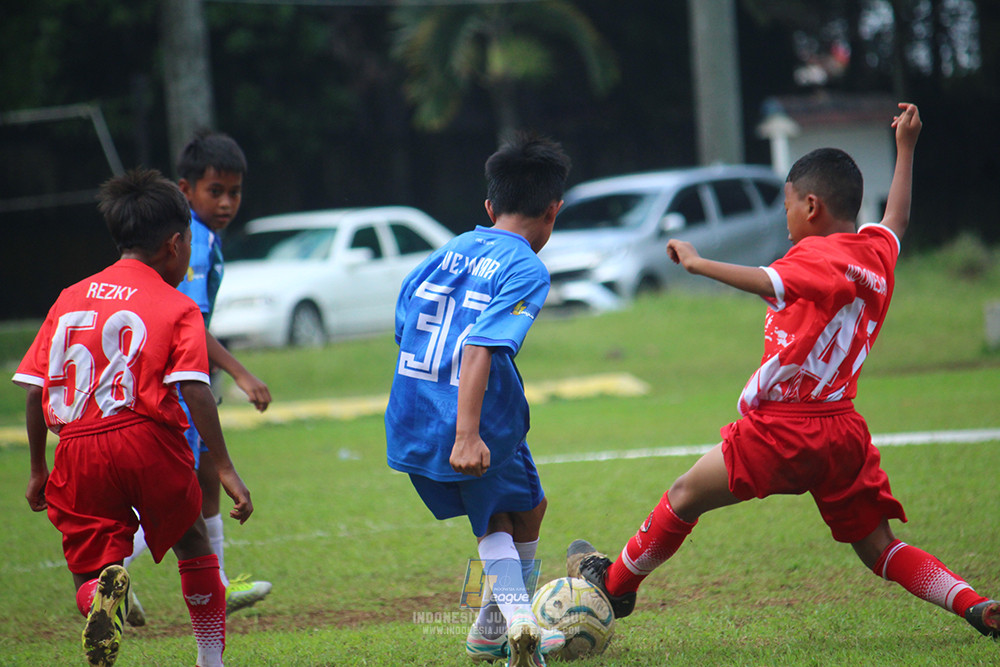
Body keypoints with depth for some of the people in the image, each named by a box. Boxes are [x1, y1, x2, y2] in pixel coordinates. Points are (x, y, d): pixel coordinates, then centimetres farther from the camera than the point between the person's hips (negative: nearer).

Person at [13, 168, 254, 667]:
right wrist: (225, 470, -8)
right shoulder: (177, 308, 3)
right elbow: (195, 390, -9)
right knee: (193, 543, 22)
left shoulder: (69, 300, 14)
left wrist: (38, 468, 22)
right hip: (147, 439, -2)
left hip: (77, 452, 2)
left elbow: (34, 391, 12)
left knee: (89, 569, 7)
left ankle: (104, 589, -28)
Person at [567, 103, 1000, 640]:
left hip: (782, 429, -7)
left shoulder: (818, 256, -14)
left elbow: (768, 284, -34)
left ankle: (616, 583, 26)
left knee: (685, 495, 12)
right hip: (845, 430, 7)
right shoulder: (877, 250, 9)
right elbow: (898, 217, 32)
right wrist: (905, 147, 42)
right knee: (878, 549, 8)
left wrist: (699, 264, -33)